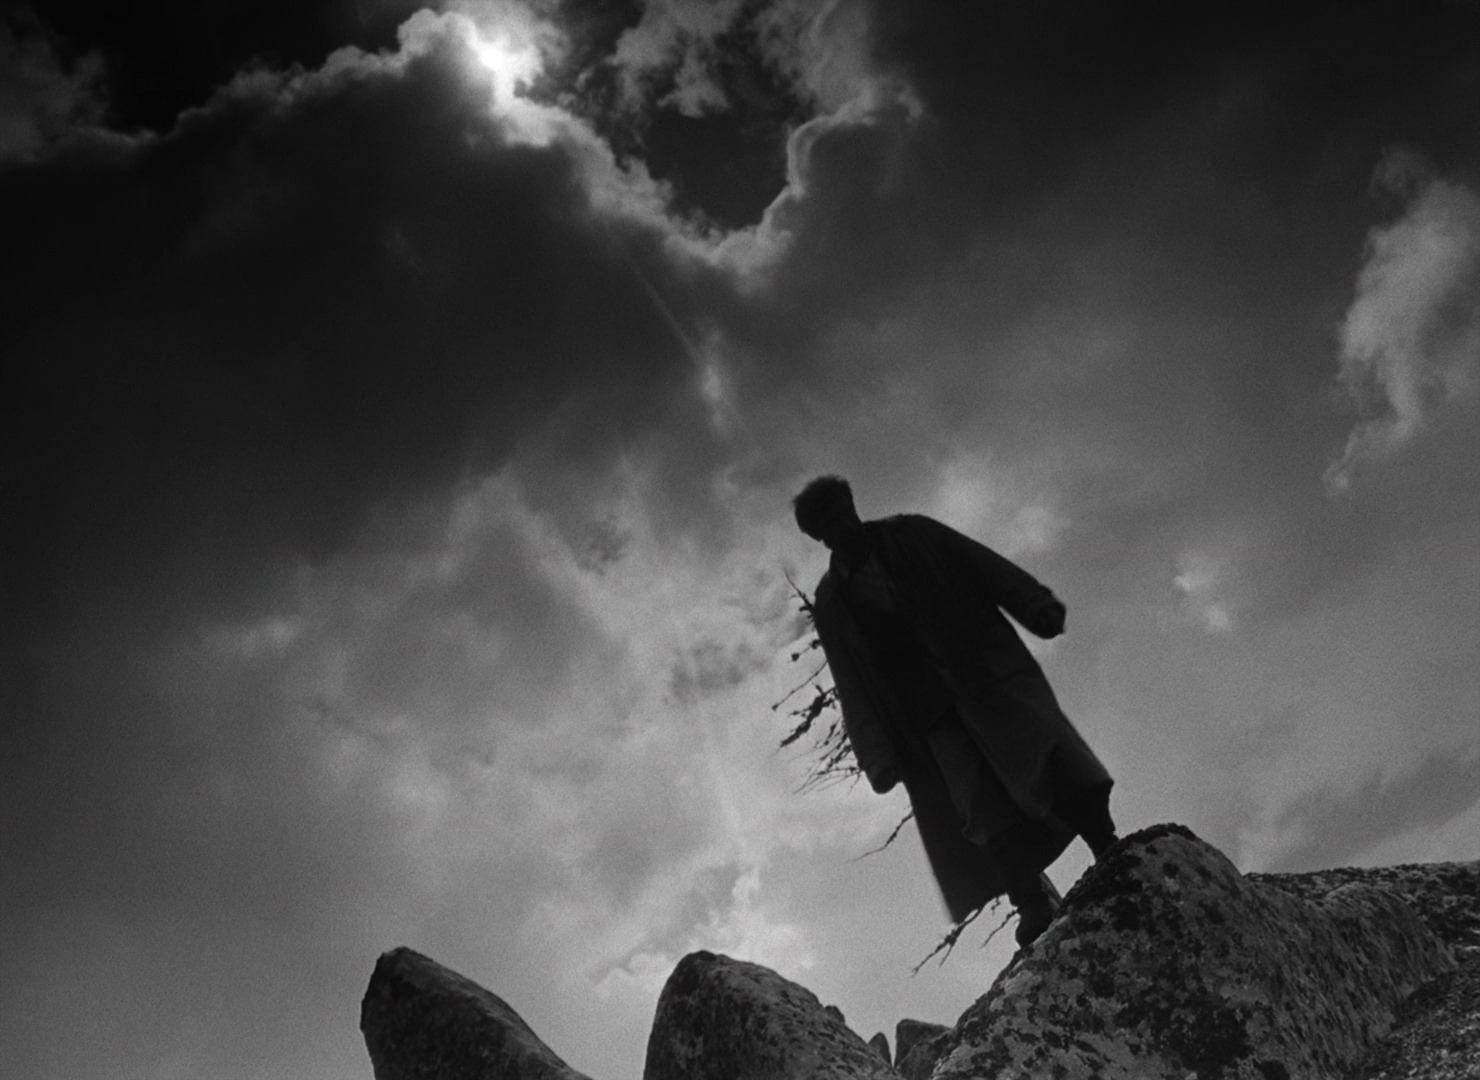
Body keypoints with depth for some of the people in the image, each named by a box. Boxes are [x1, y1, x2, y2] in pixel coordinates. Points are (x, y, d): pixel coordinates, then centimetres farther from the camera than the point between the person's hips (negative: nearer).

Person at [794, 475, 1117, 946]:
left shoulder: (909, 535, 12)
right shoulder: (830, 603, 11)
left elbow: (981, 563, 4)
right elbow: (853, 683, 7)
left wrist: (1035, 604, -12)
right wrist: (879, 755, -3)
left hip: (988, 665, 0)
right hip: (929, 708, 0)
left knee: (1040, 748, -20)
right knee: (982, 804, -14)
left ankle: (1111, 855, -21)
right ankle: (1033, 904, -20)